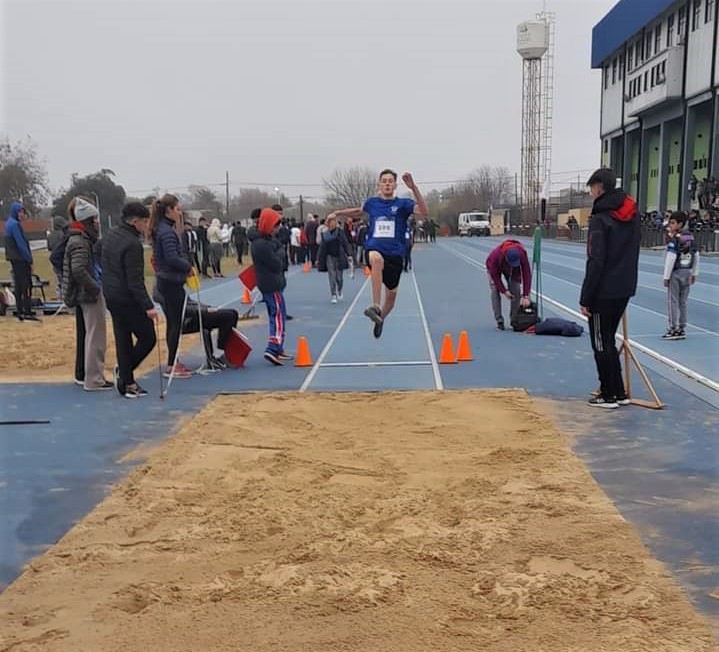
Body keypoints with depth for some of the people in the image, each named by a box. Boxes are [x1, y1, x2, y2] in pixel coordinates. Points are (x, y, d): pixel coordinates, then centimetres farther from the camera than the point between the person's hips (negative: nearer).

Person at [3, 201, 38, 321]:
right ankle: (27, 312, -12)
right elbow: (21, 244, -18)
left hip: (14, 258, 10)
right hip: (20, 259, -10)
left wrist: (28, 258, 15)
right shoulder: (15, 224, -14)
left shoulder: (10, 223, 16)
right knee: (27, 285, -10)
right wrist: (29, 259, -14)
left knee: (19, 286, 12)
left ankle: (20, 312, 15)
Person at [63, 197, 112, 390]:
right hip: (90, 295, -10)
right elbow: (78, 270, -27)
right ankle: (94, 379, 0)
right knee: (96, 336, -4)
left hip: (84, 294, 10)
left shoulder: (82, 239, 12)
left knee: (85, 334, 18)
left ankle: (82, 374, 29)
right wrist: (95, 287, -18)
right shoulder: (80, 242, -18)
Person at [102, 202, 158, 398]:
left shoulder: (110, 235, 9)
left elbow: (105, 265, 20)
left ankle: (127, 383, 15)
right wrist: (148, 306, -22)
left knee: (123, 340, 12)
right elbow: (136, 280, -23)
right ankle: (125, 371, 6)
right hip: (129, 300, -10)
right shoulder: (132, 244, -21)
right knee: (148, 338, 4)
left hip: (111, 296, 10)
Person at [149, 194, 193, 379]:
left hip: (165, 281, 10)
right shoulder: (167, 231, -17)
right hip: (172, 282, -10)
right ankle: (171, 366, 2)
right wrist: (188, 266, -8)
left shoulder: (160, 230, 13)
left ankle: (173, 362, 23)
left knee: (173, 322, 15)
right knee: (175, 323, -3)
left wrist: (184, 267, 7)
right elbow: (172, 258, -23)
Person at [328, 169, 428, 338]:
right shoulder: (372, 203, 9)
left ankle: (381, 319, 46)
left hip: (395, 253, 1)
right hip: (374, 249, -1)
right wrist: (337, 213, 29)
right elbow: (359, 211, 32)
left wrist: (413, 188, -27)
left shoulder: (403, 204, 0)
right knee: (376, 258, -40)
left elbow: (423, 212, -19)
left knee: (391, 294, 13)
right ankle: (376, 307, -44)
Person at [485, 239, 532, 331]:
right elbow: (495, 275, -29)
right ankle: (499, 322, -11)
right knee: (495, 291, -17)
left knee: (516, 290, -10)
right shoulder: (495, 255, -44)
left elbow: (527, 274, -33)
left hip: (512, 270, 2)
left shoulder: (522, 254, -38)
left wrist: (526, 296, -36)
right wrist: (504, 291, -30)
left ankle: (514, 320, 1)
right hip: (494, 268, -2)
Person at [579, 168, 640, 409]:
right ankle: (619, 392, 21)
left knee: (602, 344, 4)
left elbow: (595, 263, -18)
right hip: (625, 288, 8)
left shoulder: (600, 219, -16)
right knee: (608, 340, 18)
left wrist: (585, 298, -14)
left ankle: (609, 395, 10)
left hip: (604, 292, -8)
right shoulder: (632, 213, 8)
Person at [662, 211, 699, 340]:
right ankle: (682, 329, 16)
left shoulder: (674, 238, -14)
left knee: (673, 301, 1)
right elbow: (696, 256, 11)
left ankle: (674, 329, 3)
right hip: (687, 272, 7)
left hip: (675, 273, -6)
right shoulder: (691, 237, 7)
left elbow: (671, 258, -18)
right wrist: (694, 273, 18)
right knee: (683, 302, 12)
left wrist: (666, 277, -14)